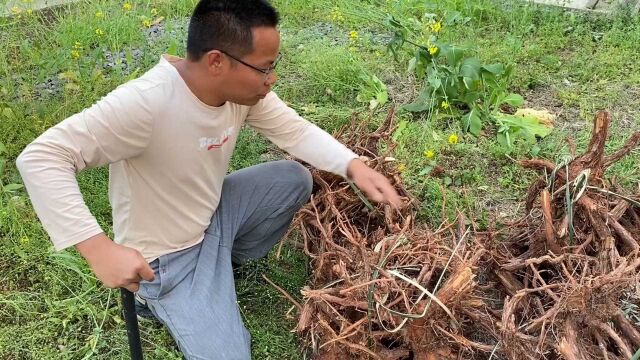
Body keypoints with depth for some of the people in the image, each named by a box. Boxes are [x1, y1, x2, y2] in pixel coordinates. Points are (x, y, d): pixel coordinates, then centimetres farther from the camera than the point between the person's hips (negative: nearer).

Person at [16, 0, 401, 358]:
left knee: (295, 179, -2)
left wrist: (354, 166, -18)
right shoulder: (145, 103, -36)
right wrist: (100, 249, -40)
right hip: (165, 257, -6)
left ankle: (223, 261, 14)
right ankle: (159, 297, 15)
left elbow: (295, 130, -2)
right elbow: (40, 158, -35)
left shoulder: (243, 86, -14)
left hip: (213, 214, 7)